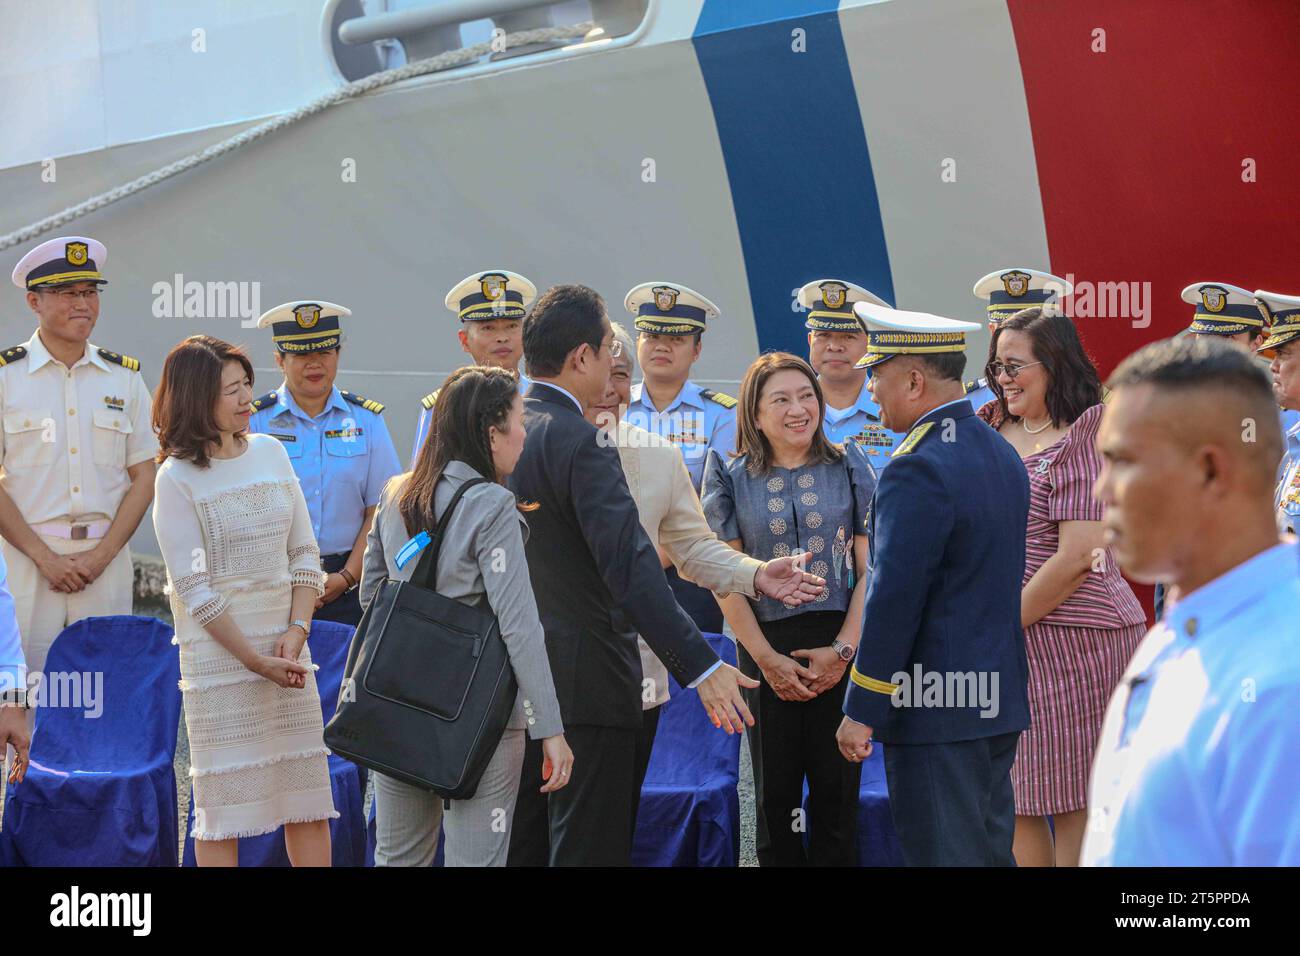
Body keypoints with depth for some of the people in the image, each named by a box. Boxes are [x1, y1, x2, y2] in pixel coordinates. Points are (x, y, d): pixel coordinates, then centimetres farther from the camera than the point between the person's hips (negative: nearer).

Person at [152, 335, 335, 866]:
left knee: (310, 800, 6)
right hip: (218, 655, -5)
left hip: (287, 648, 5)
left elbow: (305, 554, 9)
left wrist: (295, 635, -5)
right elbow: (195, 589, -9)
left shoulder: (270, 452, 9)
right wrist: (256, 661, -12)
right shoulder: (177, 477, -6)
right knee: (225, 804, -3)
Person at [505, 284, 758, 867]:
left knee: (520, 846, 13)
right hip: (582, 682, -9)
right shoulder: (579, 442, -16)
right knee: (589, 848, -5)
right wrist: (701, 668, -25)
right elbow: (629, 566, -24)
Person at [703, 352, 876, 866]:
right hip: (767, 647, 0)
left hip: (840, 646, 0)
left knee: (837, 792, 1)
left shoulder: (849, 468, 4)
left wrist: (843, 649, -8)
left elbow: (870, 569, 1)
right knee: (775, 793, 6)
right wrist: (767, 658, -6)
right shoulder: (732, 478, 4)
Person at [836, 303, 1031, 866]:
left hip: (936, 712, -9)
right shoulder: (1001, 454, 12)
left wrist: (861, 711, -14)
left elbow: (894, 600, -19)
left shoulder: (919, 470, -18)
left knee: (942, 853, -5)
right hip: (1000, 695, 9)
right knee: (990, 850, 14)